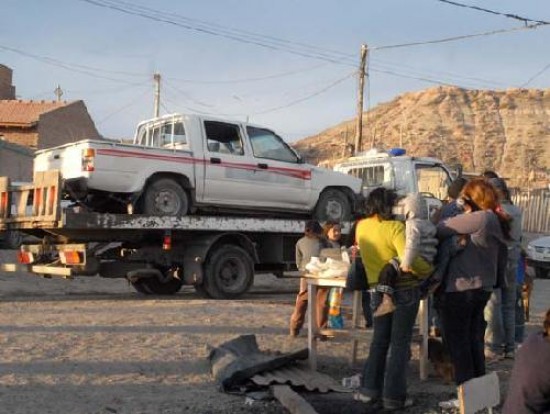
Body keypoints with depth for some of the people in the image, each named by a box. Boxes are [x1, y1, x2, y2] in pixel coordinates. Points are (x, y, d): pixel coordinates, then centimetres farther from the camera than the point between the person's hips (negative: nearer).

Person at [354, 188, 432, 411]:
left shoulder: (361, 227, 1)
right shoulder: (395, 227, -19)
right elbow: (409, 259, -28)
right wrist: (431, 273, -15)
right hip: (404, 290, -6)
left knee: (379, 341, 16)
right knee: (400, 344, 3)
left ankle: (369, 389, 17)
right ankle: (394, 397, 6)